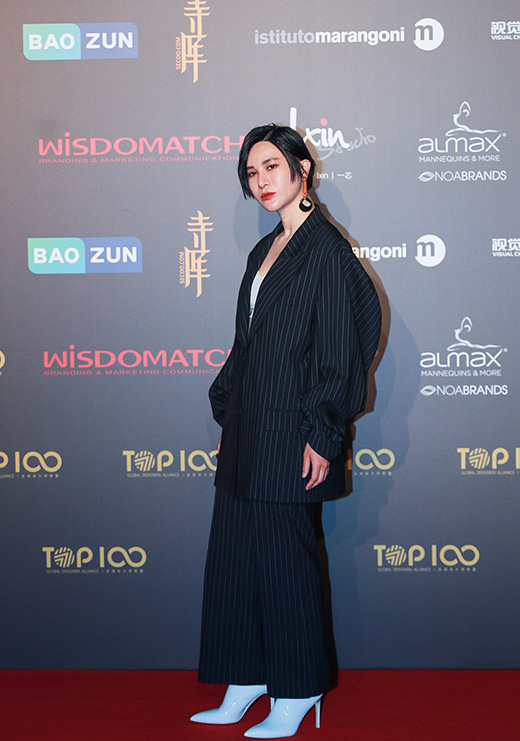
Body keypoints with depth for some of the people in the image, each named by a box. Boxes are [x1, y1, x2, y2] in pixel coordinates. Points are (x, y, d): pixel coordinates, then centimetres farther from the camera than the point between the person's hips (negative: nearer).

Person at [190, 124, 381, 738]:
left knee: (283, 557, 0)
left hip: (289, 431, -8)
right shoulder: (264, 251, 16)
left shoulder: (326, 249, -9)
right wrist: (227, 417, 17)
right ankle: (245, 684, 23)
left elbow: (339, 348, -13)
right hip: (248, 430, 8)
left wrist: (322, 435, -16)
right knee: (233, 552, 10)